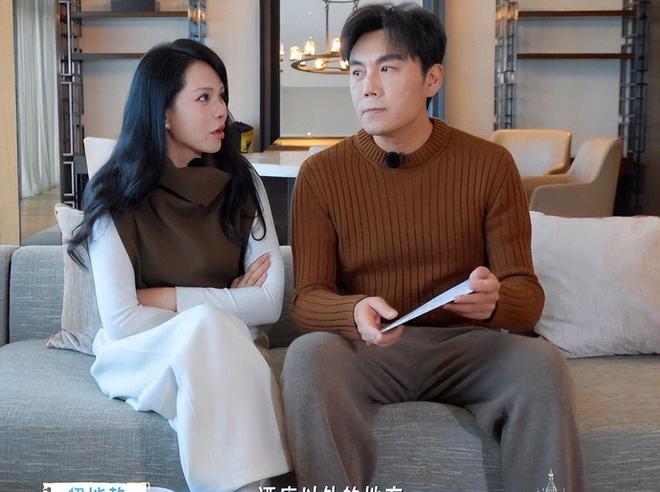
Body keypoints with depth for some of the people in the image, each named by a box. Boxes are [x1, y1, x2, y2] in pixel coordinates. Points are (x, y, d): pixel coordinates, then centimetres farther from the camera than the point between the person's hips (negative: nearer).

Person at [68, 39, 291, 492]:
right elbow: (120, 322, -13)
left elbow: (270, 303, -7)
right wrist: (222, 306, -9)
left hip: (228, 350, 2)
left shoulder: (241, 182, 0)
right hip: (140, 354, -1)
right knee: (206, 328, -33)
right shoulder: (116, 196, -7)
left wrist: (164, 298, -11)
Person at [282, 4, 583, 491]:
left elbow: (526, 293, -3)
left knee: (541, 363, -30)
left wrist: (494, 301, -28)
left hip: (464, 345, 0)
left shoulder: (490, 165, -1)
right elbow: (308, 299, -4)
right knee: (309, 354, -32)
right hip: (366, 349, 0)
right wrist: (356, 314, -28)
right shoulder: (321, 173, -1)